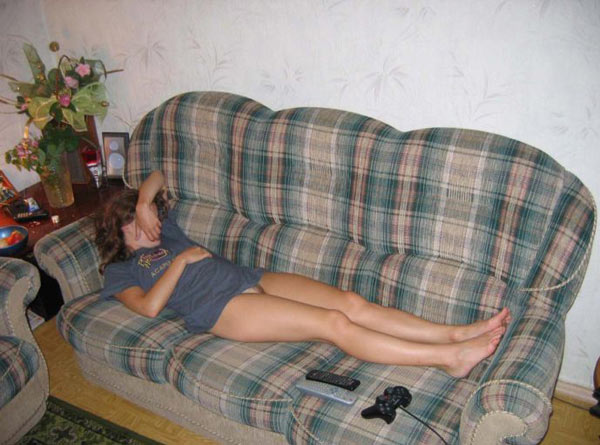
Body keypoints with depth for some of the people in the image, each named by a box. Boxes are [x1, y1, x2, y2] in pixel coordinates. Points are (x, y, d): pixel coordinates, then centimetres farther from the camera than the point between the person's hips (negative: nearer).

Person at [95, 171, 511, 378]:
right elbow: (149, 306, -8)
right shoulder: (119, 271, 12)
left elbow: (157, 176, 36)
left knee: (352, 303, -15)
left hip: (251, 278, 7)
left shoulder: (161, 229, 29)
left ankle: (457, 332, -20)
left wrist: (145, 202, 18)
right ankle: (450, 357, -29)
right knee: (333, 324, -24)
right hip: (222, 307, -7)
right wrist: (181, 260, -4)